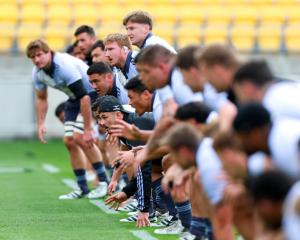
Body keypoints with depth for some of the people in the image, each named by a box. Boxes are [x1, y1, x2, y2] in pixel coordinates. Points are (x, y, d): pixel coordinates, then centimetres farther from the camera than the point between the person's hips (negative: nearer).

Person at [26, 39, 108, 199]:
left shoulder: (65, 66, -32)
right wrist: (41, 124, 2)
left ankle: (103, 182, -10)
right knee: (69, 140, 1)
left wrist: (87, 130, -31)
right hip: (74, 98, 8)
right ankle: (83, 189, 11)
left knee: (79, 137, -20)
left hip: (92, 92, -8)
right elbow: (41, 98, 12)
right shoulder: (37, 73, -7)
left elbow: (84, 97, -33)